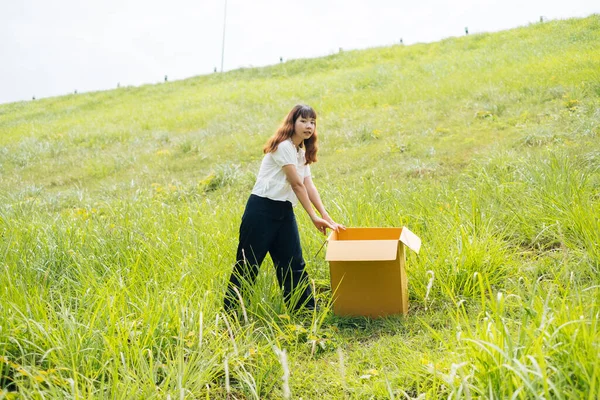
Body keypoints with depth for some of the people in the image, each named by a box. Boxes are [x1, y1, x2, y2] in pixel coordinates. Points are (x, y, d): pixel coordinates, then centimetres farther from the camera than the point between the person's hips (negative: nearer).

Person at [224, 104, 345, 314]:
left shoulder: (302, 153, 14)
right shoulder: (283, 146, -14)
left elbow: (309, 187, 7)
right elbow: (297, 184, -15)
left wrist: (327, 217, -1)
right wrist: (314, 217, -12)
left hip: (284, 211, 8)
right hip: (262, 209, -8)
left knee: (294, 263, 8)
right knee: (248, 263, -1)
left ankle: (305, 308, 15)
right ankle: (228, 310, 10)